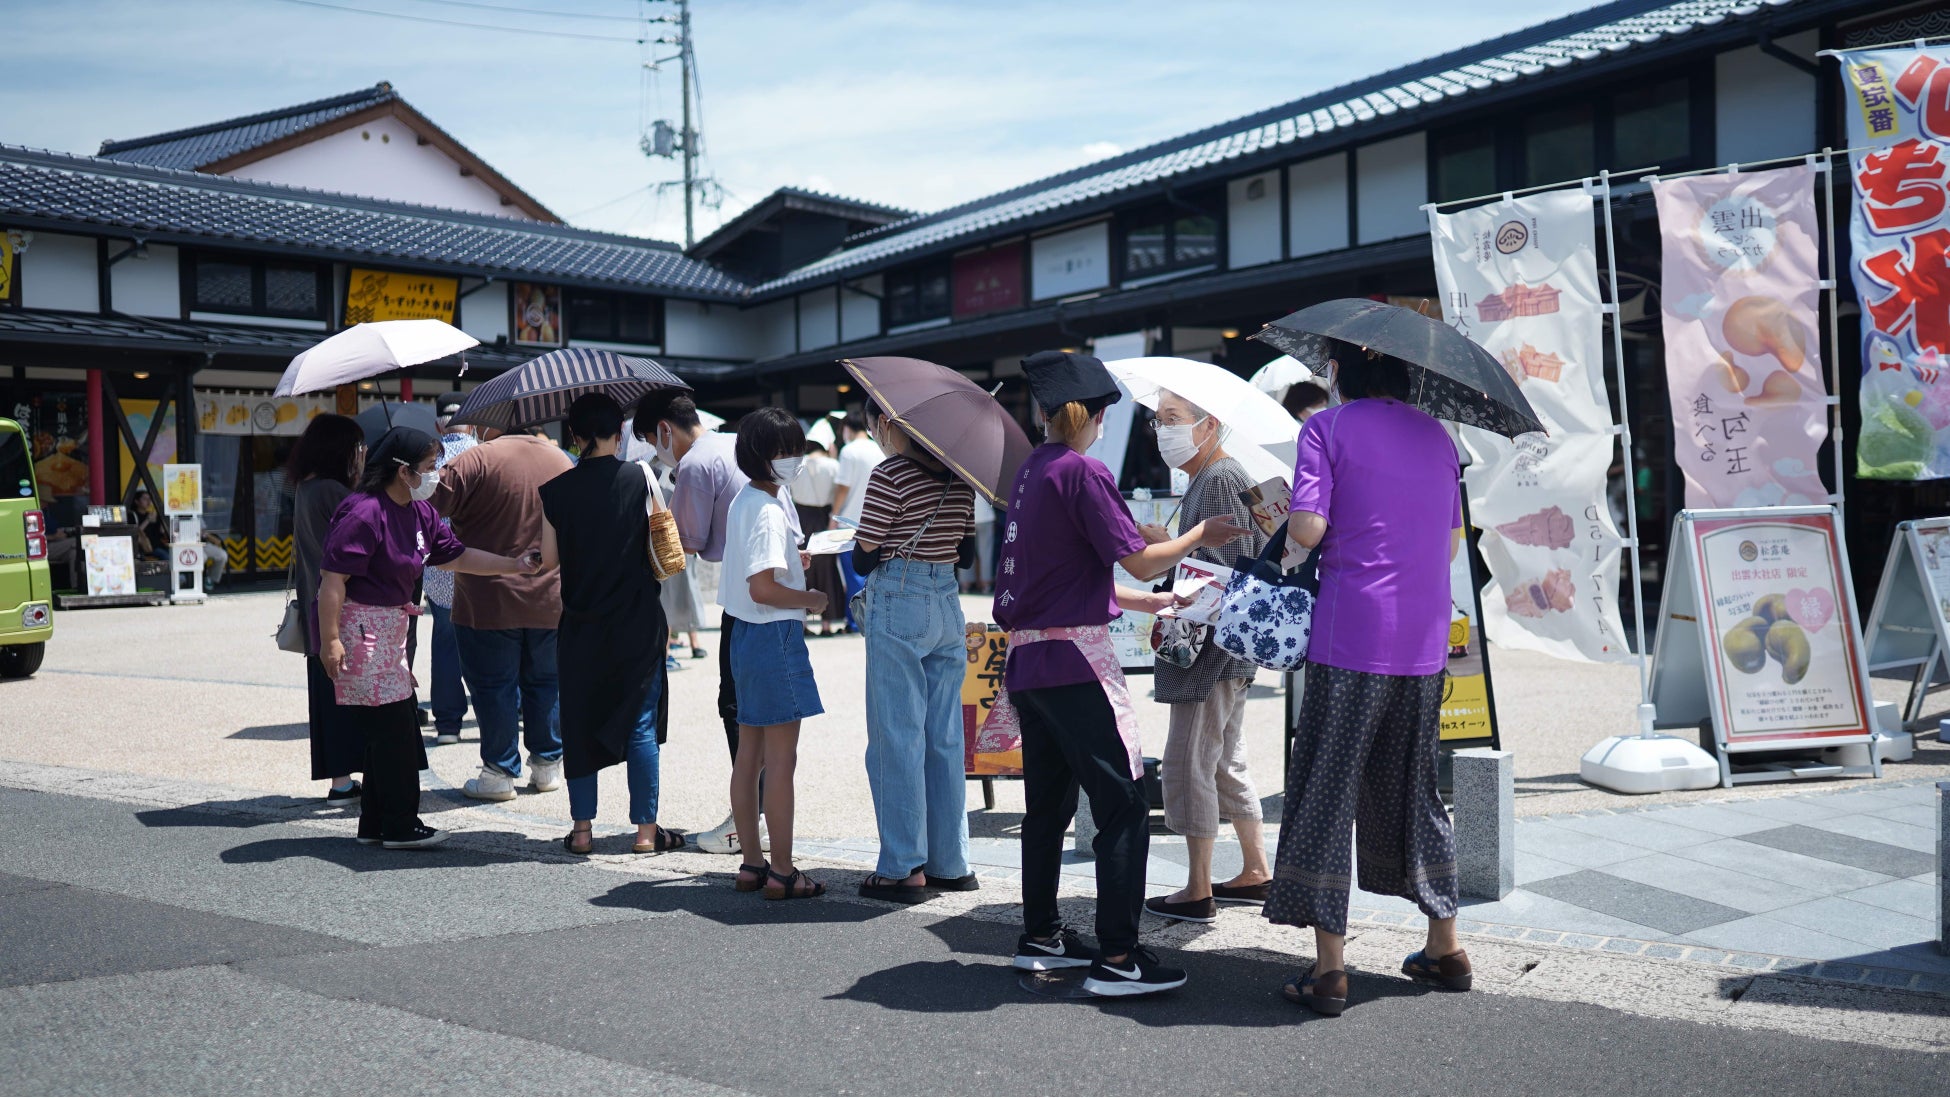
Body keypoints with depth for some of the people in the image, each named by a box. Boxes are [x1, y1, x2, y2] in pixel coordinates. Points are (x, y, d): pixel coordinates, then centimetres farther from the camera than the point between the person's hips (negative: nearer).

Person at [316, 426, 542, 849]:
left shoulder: (420, 512, 9)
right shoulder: (364, 512, -20)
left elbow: (456, 555, 17)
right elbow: (333, 578, -22)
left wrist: (514, 565, 10)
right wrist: (329, 640, -24)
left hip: (391, 627, 10)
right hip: (357, 627, -10)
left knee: (392, 730, 13)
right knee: (391, 728, -6)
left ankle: (376, 824, 23)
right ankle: (400, 827, 4)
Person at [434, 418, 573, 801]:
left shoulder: (476, 460, -13)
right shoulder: (561, 460, 6)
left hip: (488, 601, -5)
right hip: (551, 599, 5)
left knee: (494, 686, 6)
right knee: (545, 682, 16)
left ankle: (499, 773, 11)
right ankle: (547, 765, 24)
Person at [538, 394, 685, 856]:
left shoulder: (556, 491, -2)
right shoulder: (641, 479, -6)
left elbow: (549, 559, 0)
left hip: (580, 625, 1)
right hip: (637, 622, -1)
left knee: (579, 723, 11)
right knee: (640, 724, 5)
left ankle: (582, 829, 15)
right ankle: (646, 830, 8)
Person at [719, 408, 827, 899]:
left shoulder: (744, 501, 13)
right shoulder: (769, 511, -18)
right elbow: (762, 587, -25)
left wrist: (799, 559, 16)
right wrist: (811, 599, -12)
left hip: (747, 635, 10)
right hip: (775, 637, -10)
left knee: (749, 755, 13)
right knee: (781, 758, -3)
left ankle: (752, 863, 22)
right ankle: (782, 872, 3)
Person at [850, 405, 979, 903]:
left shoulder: (889, 474, -12)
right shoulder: (959, 475, 8)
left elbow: (864, 559, -10)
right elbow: (965, 552, 12)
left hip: (897, 606, -7)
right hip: (947, 606, 7)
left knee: (897, 738, 0)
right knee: (945, 739, 12)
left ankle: (904, 869, 4)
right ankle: (950, 863, 19)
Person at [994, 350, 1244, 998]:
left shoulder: (1032, 470, 13)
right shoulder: (1082, 471, -12)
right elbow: (1138, 559, -13)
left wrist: (1142, 601, 24)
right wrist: (1200, 537, 4)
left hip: (1028, 660, 9)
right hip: (1075, 659, -9)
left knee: (1047, 804, 17)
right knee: (1123, 809, -4)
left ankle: (1040, 937, 25)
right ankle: (1117, 958, -4)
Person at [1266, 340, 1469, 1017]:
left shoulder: (1327, 428, -4)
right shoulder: (1436, 436, 13)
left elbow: (1306, 529, -14)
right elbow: (1451, 542, 17)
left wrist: (1294, 523, 7)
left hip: (1352, 637, -6)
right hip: (1426, 639, 6)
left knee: (1327, 794, 1)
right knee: (1414, 790, 18)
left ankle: (1329, 968, 1)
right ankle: (1445, 948, 26)